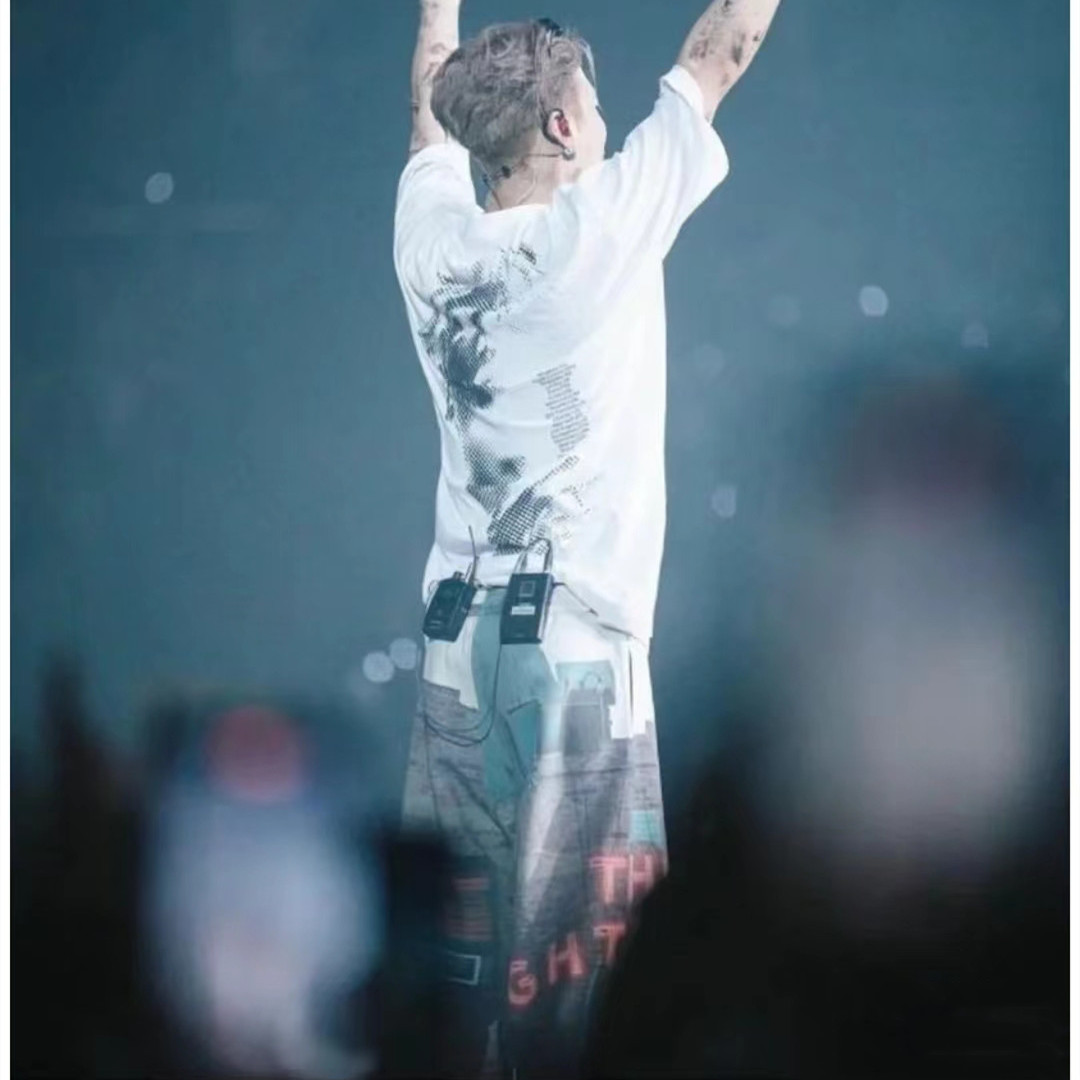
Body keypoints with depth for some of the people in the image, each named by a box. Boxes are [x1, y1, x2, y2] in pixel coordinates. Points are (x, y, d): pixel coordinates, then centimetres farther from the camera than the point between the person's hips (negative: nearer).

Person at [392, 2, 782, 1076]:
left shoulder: (433, 239, 2)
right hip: (575, 646, -6)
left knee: (457, 935, 9)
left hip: (458, 641, 6)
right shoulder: (599, 230, -12)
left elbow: (434, 98, 21)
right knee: (570, 948, -1)